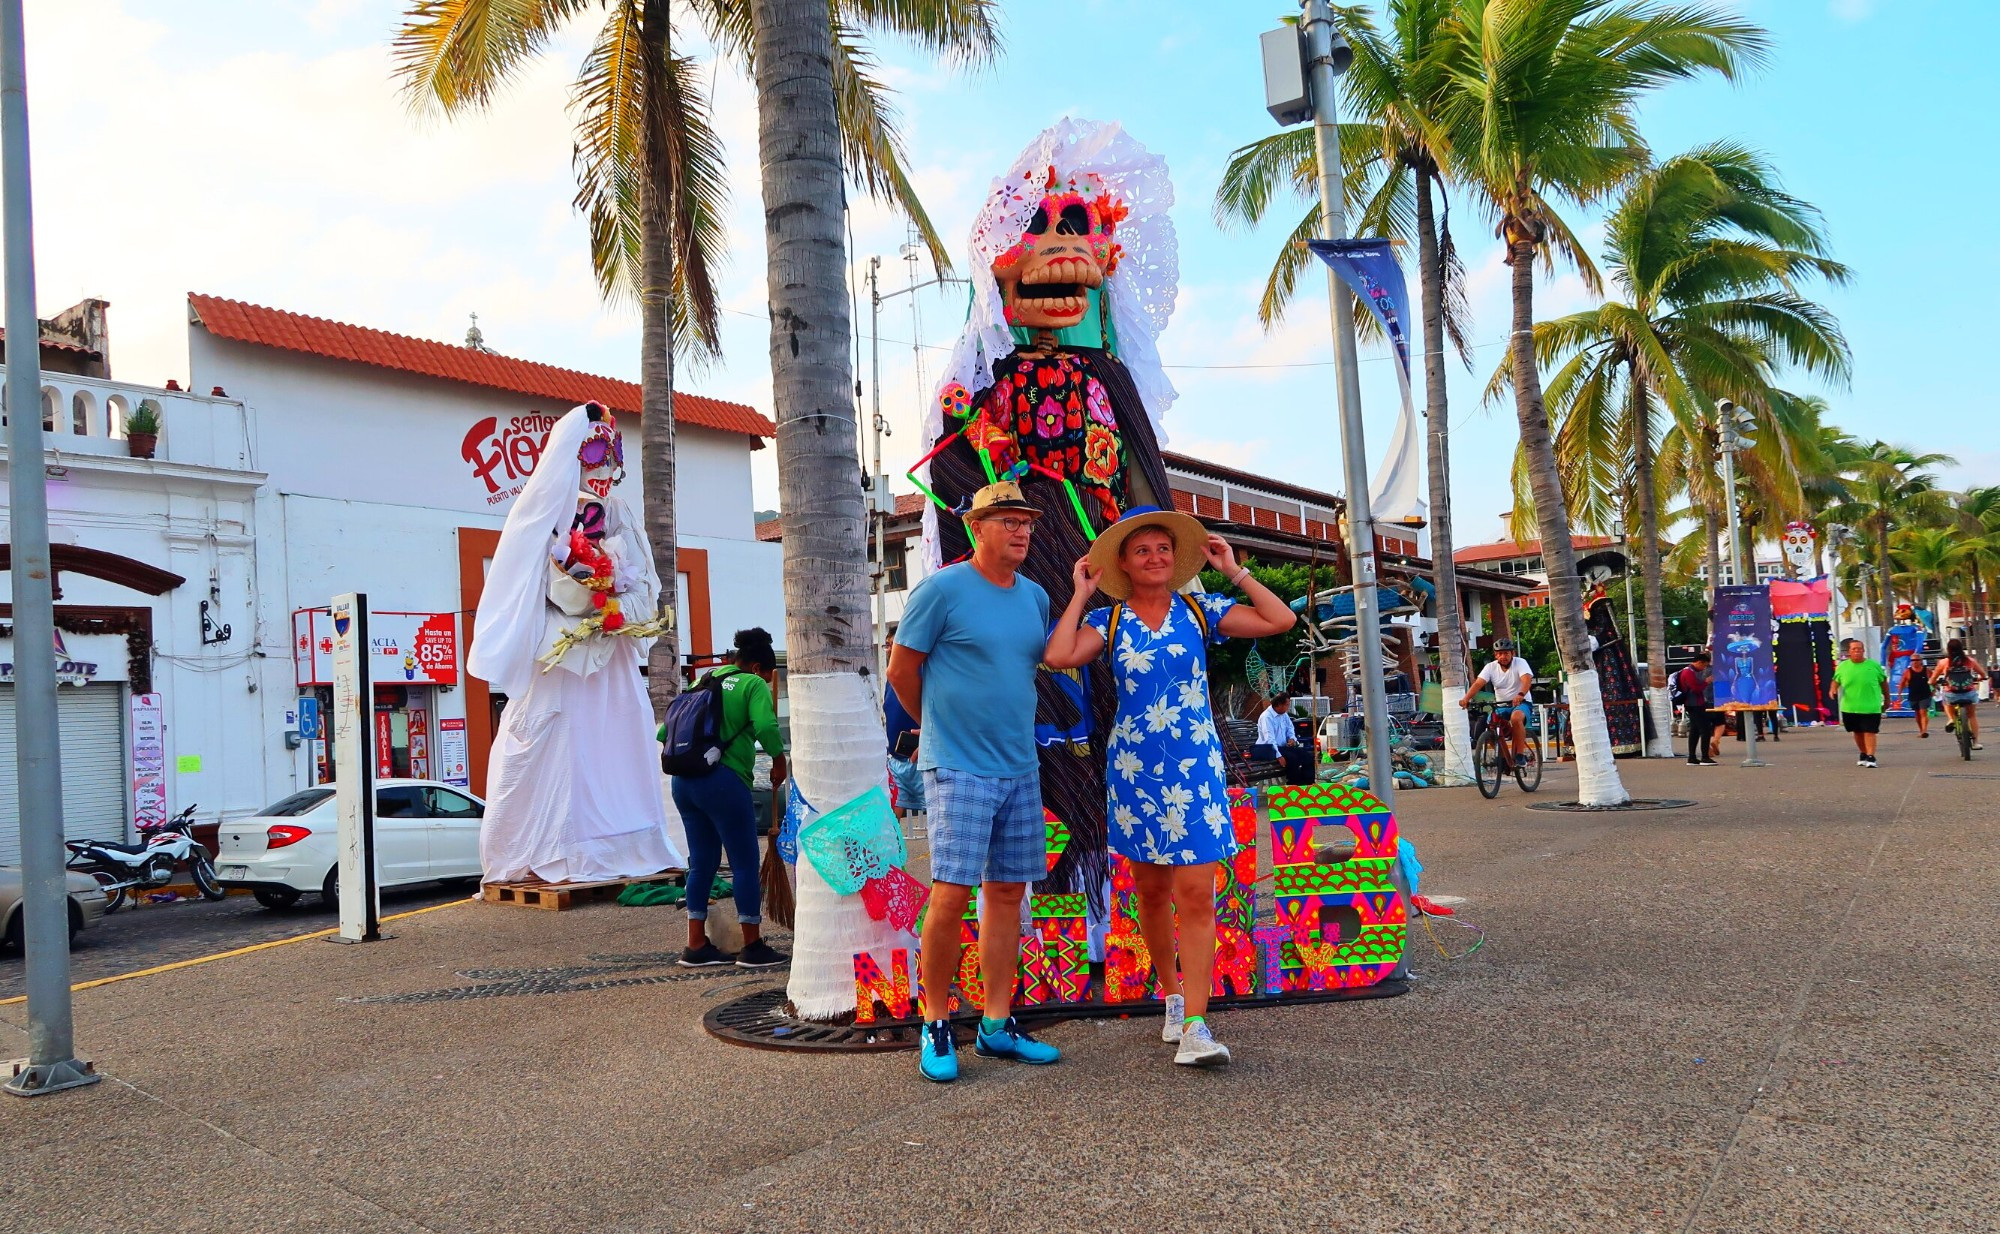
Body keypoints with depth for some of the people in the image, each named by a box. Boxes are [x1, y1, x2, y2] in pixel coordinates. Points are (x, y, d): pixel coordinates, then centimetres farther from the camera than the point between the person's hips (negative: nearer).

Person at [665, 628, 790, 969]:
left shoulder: (705, 682, 20)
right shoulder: (753, 685, 0)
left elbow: (668, 729, 17)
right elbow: (766, 727, -17)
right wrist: (779, 764, -3)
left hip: (683, 780, 8)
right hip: (723, 780, -8)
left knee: (702, 862, 15)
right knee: (745, 863, 2)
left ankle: (696, 946, 19)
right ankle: (753, 947, 8)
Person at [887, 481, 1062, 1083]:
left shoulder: (1035, 597, 11)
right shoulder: (942, 589, -7)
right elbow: (901, 669, -1)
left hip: (1020, 767, 6)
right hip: (958, 768, -6)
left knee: (1007, 892, 9)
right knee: (951, 894, -9)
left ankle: (997, 1025, 18)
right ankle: (935, 1026, 5)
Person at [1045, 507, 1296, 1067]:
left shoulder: (1200, 611, 4)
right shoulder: (1108, 621, 3)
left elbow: (1281, 621, -4)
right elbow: (1058, 656, -16)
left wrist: (1234, 571, 1)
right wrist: (1080, 594, -4)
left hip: (1195, 767, -1)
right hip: (1134, 769, 1)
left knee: (1196, 894, -9)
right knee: (1152, 891, 11)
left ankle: (1195, 1026, -8)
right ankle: (1172, 995, 30)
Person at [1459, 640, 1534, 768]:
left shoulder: (1520, 663, -10)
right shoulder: (1491, 667, -1)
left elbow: (1527, 679, -29)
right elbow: (1478, 683, -15)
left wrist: (1521, 695, -50)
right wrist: (1466, 698, -33)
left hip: (1520, 703, -4)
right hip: (1501, 706, 4)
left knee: (1516, 718, -36)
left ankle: (1520, 755, -25)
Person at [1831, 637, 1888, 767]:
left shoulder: (1874, 665, -1)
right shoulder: (1842, 667, 2)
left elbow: (1883, 682, 10)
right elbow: (1836, 680, 13)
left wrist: (1887, 698, 15)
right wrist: (1833, 690, -8)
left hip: (1870, 707, -3)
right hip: (1850, 708, 3)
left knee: (1869, 732, -9)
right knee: (1857, 732, 14)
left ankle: (1870, 757, -8)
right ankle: (1863, 754, 31)